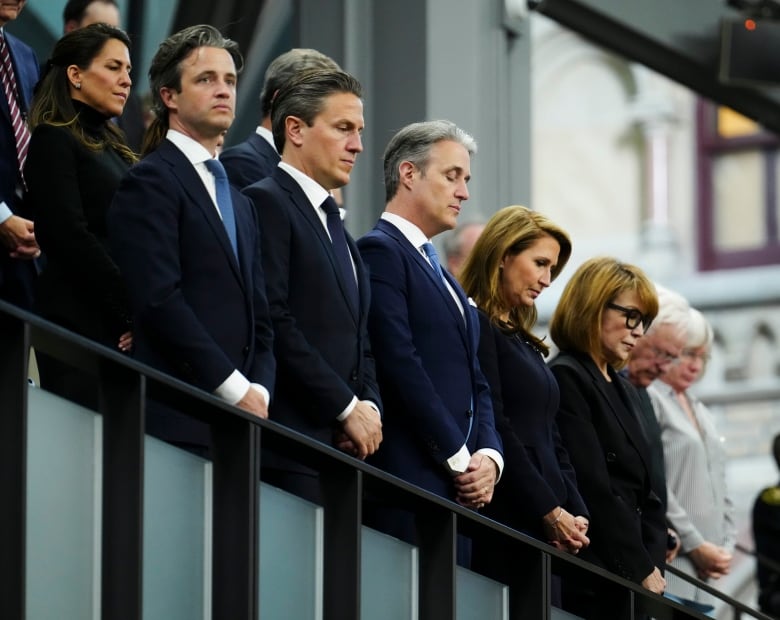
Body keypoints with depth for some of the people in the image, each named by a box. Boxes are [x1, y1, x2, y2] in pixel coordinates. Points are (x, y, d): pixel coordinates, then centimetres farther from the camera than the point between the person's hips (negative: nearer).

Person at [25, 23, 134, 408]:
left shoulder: (110, 145, 20)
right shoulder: (54, 141, -3)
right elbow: (71, 239, -12)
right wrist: (130, 311, -11)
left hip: (123, 330, 7)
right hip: (81, 322, -7)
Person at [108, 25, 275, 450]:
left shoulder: (241, 205, 24)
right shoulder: (150, 182, -2)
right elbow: (158, 300, -13)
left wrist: (258, 392, 1)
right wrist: (236, 389, -13)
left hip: (238, 424, 7)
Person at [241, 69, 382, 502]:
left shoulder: (334, 225, 25)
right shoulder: (266, 202, -3)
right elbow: (273, 322, -14)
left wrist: (369, 406, 4)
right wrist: (347, 407, -12)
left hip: (344, 448, 8)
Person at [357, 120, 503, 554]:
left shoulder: (442, 276, 25)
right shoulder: (380, 252, -4)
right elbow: (400, 368, -14)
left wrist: (489, 456, 3)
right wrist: (461, 460, -12)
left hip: (460, 490, 9)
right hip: (410, 485, -9)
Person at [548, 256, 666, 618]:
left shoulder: (623, 391, 20)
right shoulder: (566, 380, -8)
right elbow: (592, 490, -14)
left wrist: (653, 563, 2)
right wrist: (640, 569, -11)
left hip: (635, 581, 8)